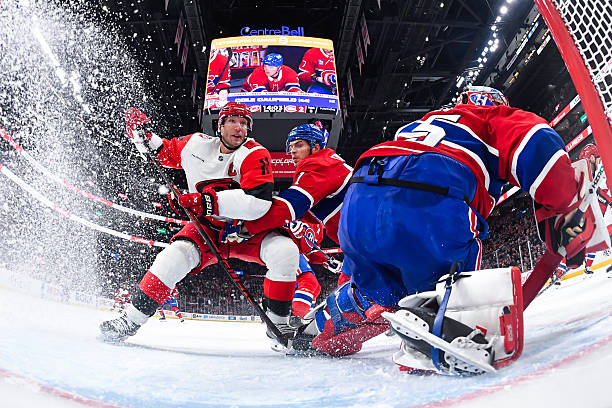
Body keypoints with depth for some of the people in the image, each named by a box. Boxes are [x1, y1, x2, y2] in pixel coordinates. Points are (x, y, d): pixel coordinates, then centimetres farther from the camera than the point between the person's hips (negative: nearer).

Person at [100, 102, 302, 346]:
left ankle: (277, 322, -5)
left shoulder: (254, 155, -18)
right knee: (178, 254, -25)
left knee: (285, 250, -25)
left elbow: (258, 204, -32)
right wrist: (145, 136, 5)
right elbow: (169, 152, 20)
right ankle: (132, 320, -6)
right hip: (207, 229, 2)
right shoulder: (196, 145, -4)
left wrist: (211, 201, -38)